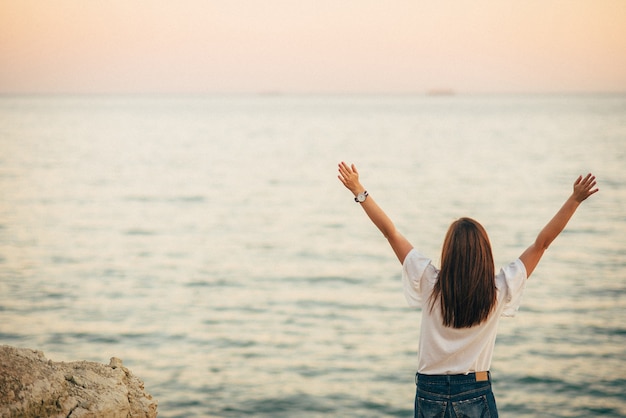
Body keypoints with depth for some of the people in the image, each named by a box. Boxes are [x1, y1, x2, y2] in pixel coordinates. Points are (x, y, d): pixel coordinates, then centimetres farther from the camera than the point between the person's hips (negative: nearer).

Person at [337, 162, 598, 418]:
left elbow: (390, 232, -4)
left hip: (430, 392, 1)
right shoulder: (500, 290, -11)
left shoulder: (429, 284, -11)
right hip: (476, 395, -1)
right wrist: (575, 200, 0)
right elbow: (541, 243, -5)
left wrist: (359, 191, 3)